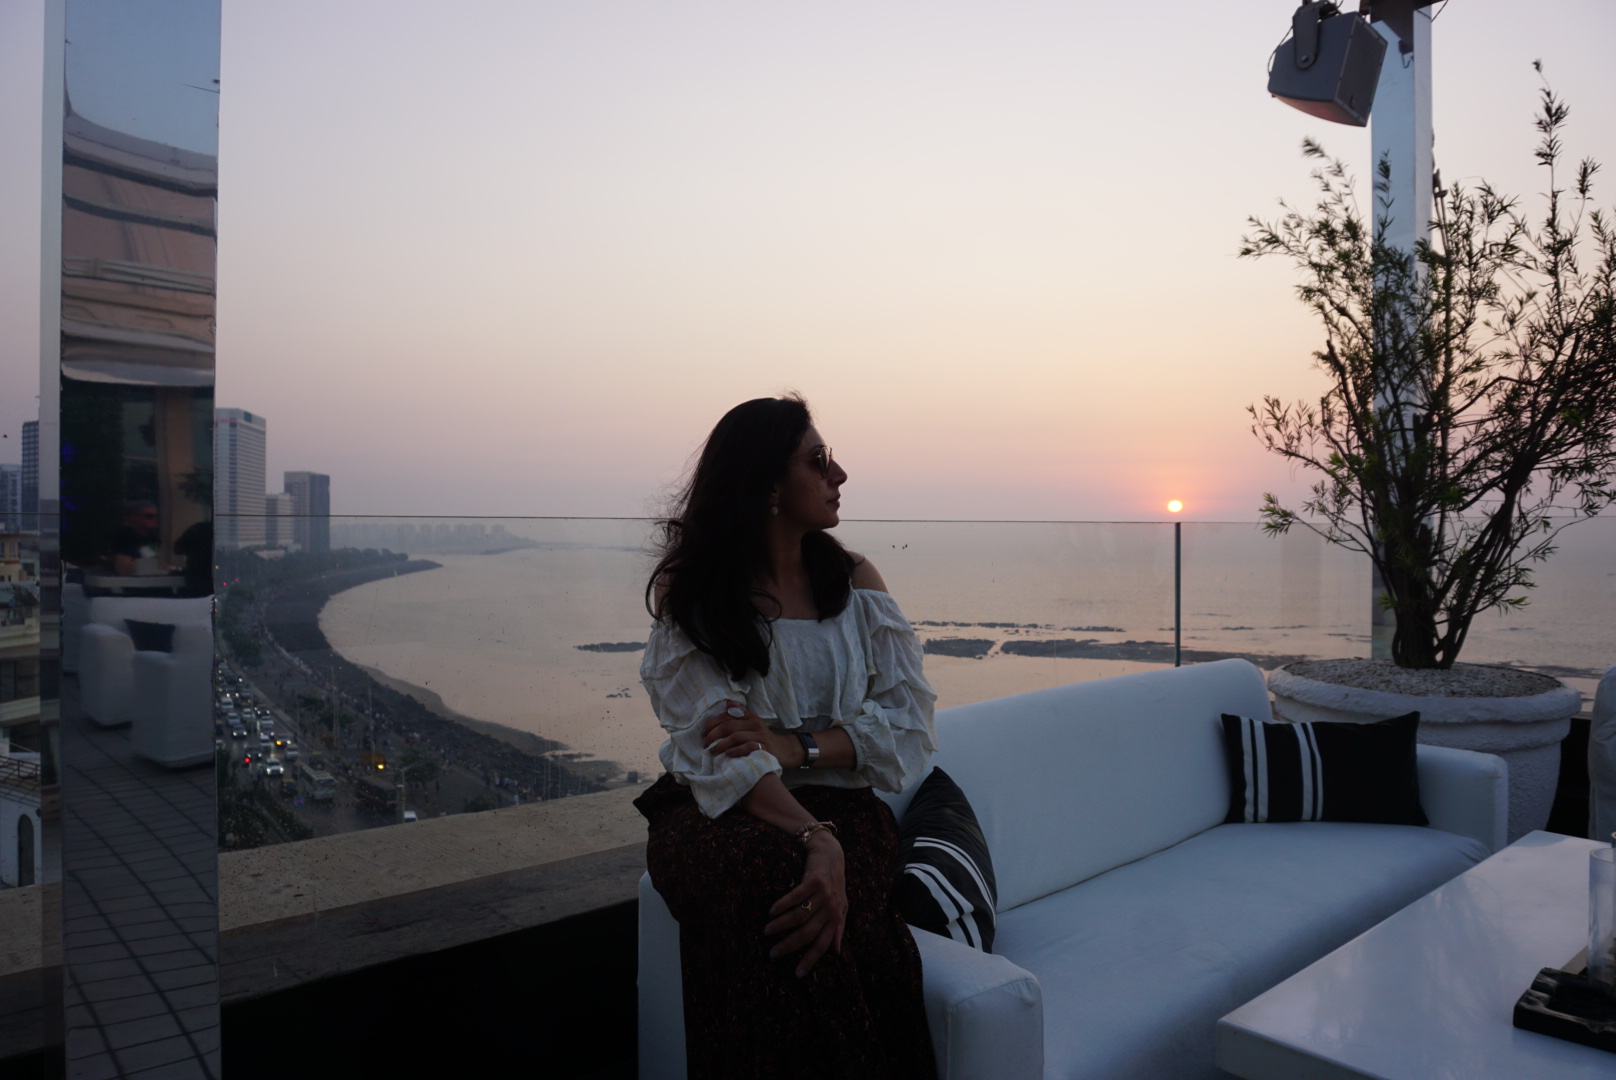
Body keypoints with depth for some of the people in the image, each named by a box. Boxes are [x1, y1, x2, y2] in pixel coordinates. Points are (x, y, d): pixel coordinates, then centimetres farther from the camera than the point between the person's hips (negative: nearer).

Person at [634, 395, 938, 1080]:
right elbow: (718, 751, -13)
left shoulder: (853, 579, 9)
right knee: (769, 886, -37)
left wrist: (795, 745, -17)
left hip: (839, 803, 2)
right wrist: (814, 839, -29)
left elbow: (910, 720, 0)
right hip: (719, 814, -1)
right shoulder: (688, 595, -1)